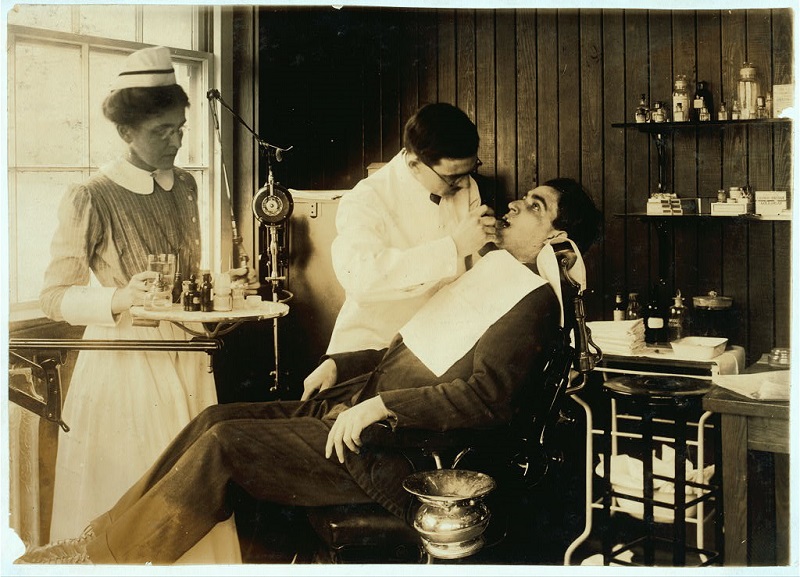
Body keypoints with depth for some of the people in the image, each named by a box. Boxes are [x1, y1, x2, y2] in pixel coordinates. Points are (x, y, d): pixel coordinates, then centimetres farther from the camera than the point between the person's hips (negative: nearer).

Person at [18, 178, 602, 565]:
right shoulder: (492, 268, 18)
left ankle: (101, 554, -3)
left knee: (224, 442, -17)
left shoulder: (534, 302, -10)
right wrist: (339, 365, 10)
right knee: (217, 416, -2)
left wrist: (379, 406, -24)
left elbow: (487, 398, -23)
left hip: (389, 450, -9)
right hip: (351, 405, 9)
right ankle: (108, 533, 3)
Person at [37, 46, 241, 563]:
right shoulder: (91, 199, -11)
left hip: (185, 360, 6)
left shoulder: (185, 187, 8)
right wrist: (119, 299, -26)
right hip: (124, 362, -5)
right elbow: (55, 297, -11)